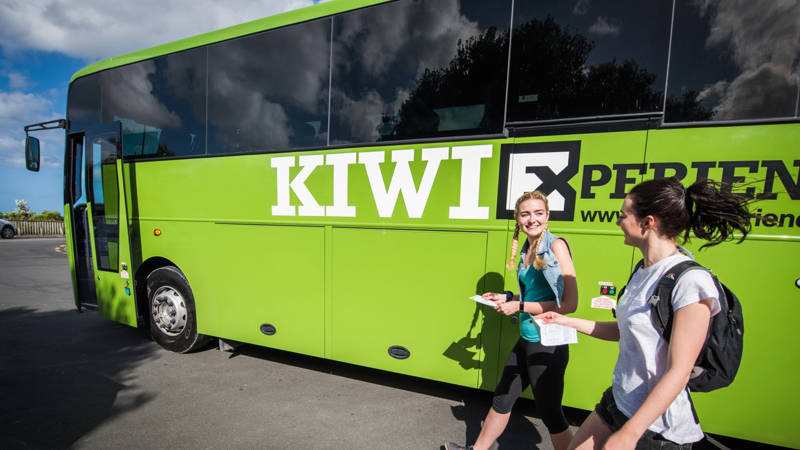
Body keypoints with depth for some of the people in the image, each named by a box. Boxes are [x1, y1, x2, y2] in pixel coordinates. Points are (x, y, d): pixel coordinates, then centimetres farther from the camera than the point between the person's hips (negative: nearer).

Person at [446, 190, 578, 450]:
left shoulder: (556, 245, -16)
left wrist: (519, 306, -19)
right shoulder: (527, 249, 7)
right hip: (525, 341, 8)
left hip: (548, 344, -8)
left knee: (550, 414, 10)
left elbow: (569, 303, -20)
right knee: (502, 399, 21)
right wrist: (507, 297, 7)